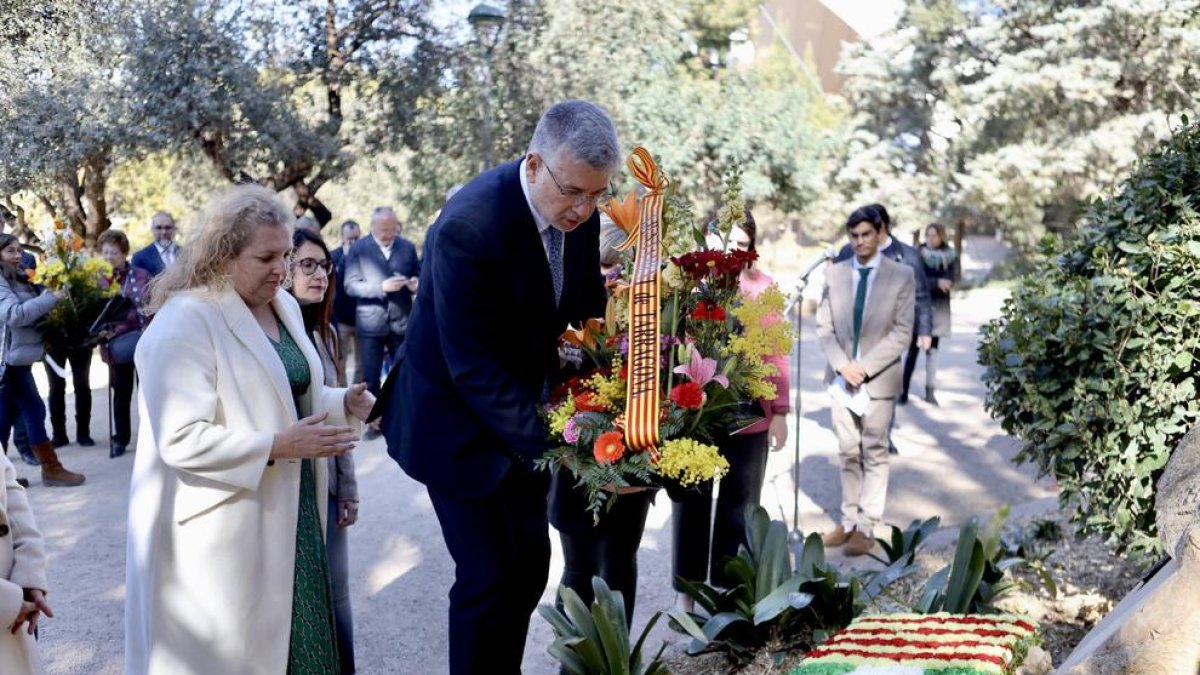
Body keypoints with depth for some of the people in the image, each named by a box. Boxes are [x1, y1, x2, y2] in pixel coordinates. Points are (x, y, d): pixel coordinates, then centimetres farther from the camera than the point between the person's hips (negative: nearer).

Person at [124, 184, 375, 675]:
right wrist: (278, 446, -27)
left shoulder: (284, 306, 7)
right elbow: (180, 441, -24)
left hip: (290, 513, 8)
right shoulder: (185, 322, -19)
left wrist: (344, 402, 0)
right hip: (223, 531, -8)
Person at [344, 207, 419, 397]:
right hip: (371, 323, -2)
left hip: (402, 321, 2)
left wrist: (416, 283, -9)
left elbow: (418, 276, 15)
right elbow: (350, 286, -7)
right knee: (370, 378, 2)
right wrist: (381, 287, -20)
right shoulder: (358, 248, -1)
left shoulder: (408, 246, 6)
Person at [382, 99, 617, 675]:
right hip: (458, 419, -7)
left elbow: (587, 307, 5)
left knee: (530, 562, 13)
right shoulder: (469, 225, -29)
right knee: (487, 574, -4)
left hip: (521, 412, 7)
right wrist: (550, 443, -31)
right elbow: (474, 368, -28)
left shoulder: (579, 213, -9)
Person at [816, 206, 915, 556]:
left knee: (874, 454, 5)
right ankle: (849, 520, 20)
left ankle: (866, 527, 12)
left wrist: (865, 367, -16)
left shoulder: (901, 276, -3)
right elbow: (824, 327, 4)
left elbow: (902, 332, -8)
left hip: (879, 379, -3)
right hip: (842, 377, 3)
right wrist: (842, 365, -11)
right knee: (848, 452, 10)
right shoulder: (834, 273, 5)